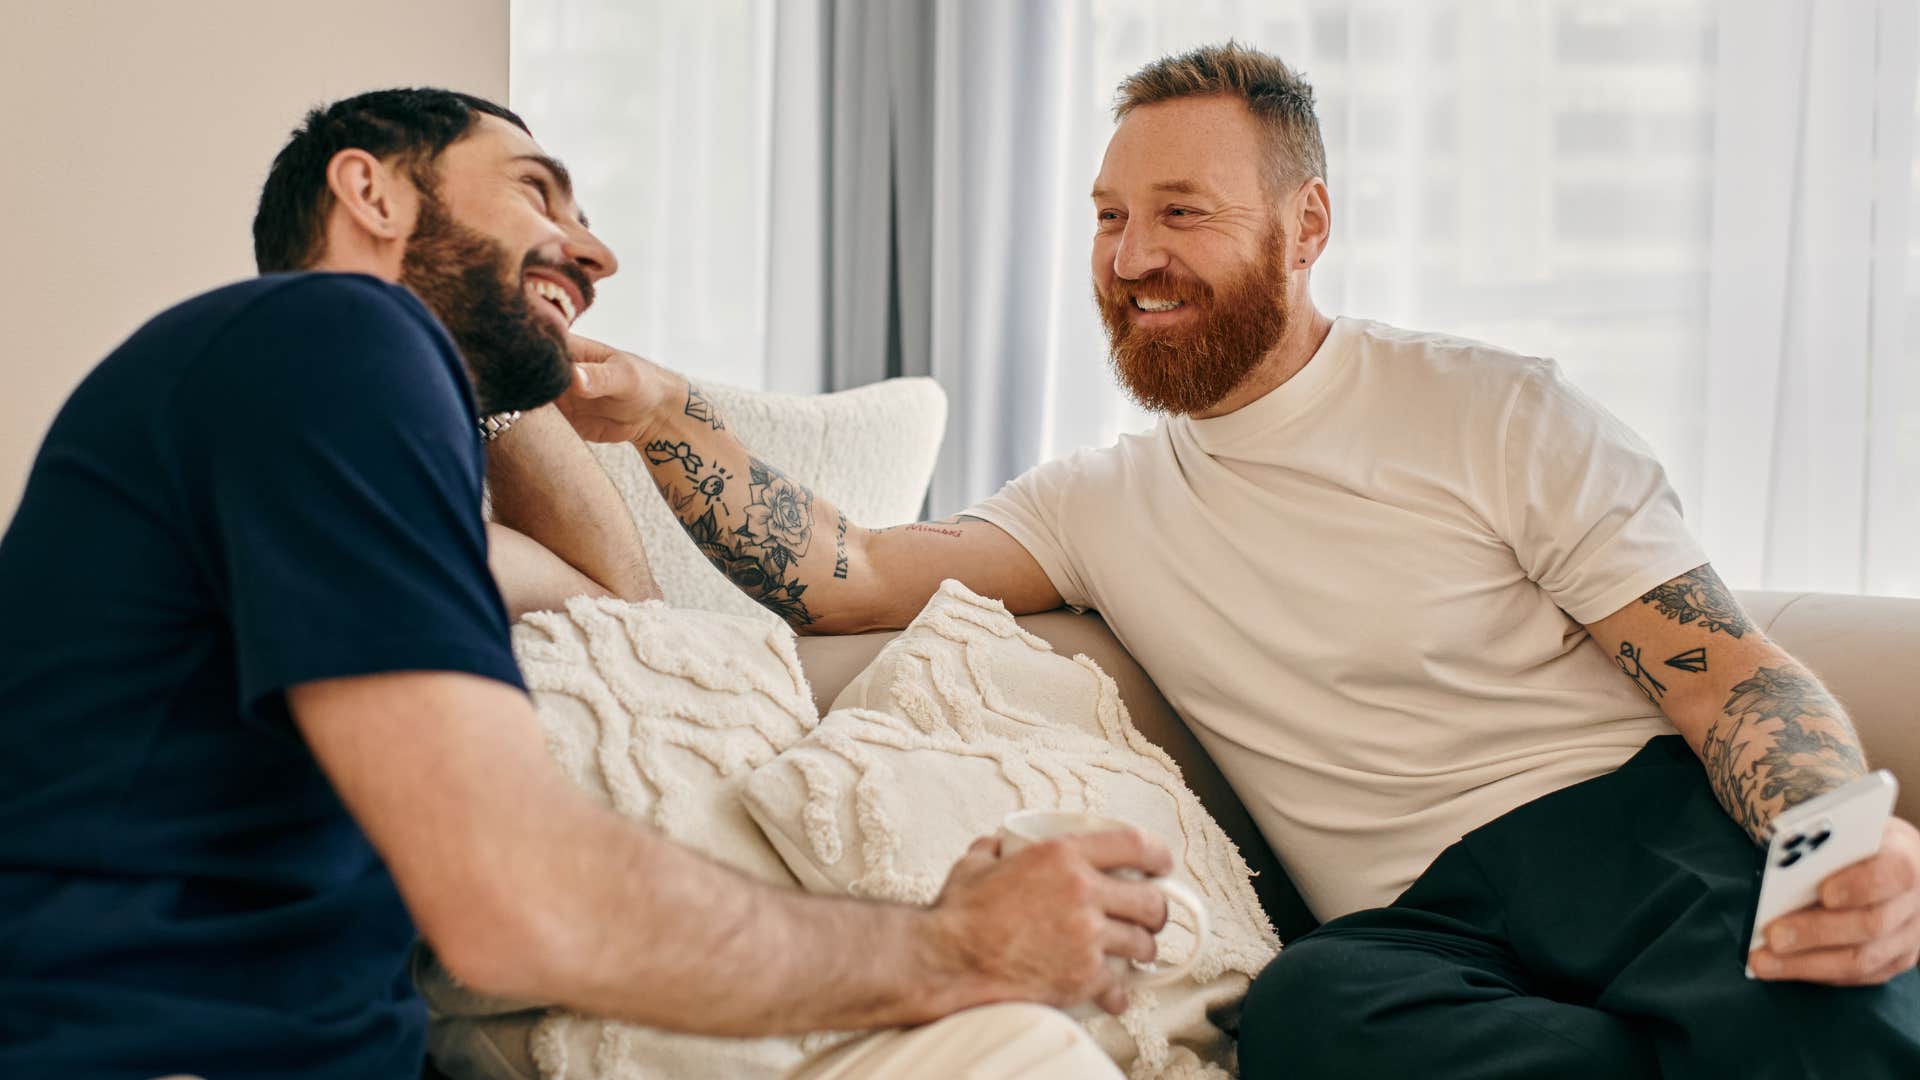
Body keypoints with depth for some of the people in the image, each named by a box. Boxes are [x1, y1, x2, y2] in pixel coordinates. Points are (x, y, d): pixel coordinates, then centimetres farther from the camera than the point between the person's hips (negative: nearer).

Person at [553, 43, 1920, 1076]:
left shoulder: (1491, 412, 5)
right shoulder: (1102, 502, 16)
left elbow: (1730, 670, -1)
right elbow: (839, 575, 4)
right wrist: (661, 413, -12)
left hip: (1634, 820, -3)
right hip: (1424, 926, 4)